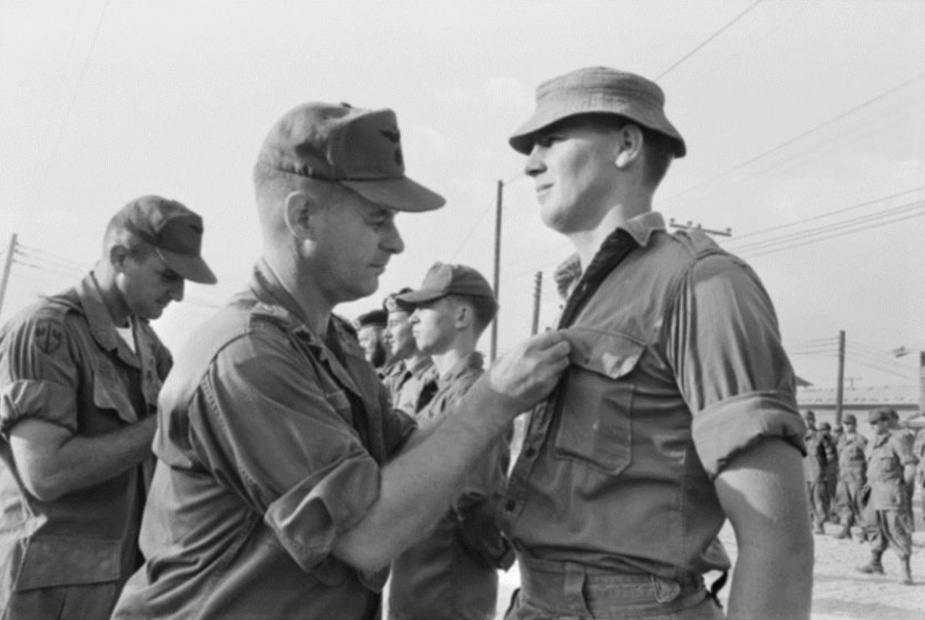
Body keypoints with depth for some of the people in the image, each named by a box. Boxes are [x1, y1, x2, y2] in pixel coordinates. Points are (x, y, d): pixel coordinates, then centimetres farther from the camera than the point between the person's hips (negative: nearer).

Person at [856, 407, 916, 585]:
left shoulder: (896, 440, -11)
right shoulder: (873, 443, 14)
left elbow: (910, 466, -12)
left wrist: (901, 484, -6)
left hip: (892, 492, -9)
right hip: (876, 491, 9)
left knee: (897, 529, -9)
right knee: (876, 527, 16)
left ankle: (905, 570, -6)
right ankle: (875, 563, 28)